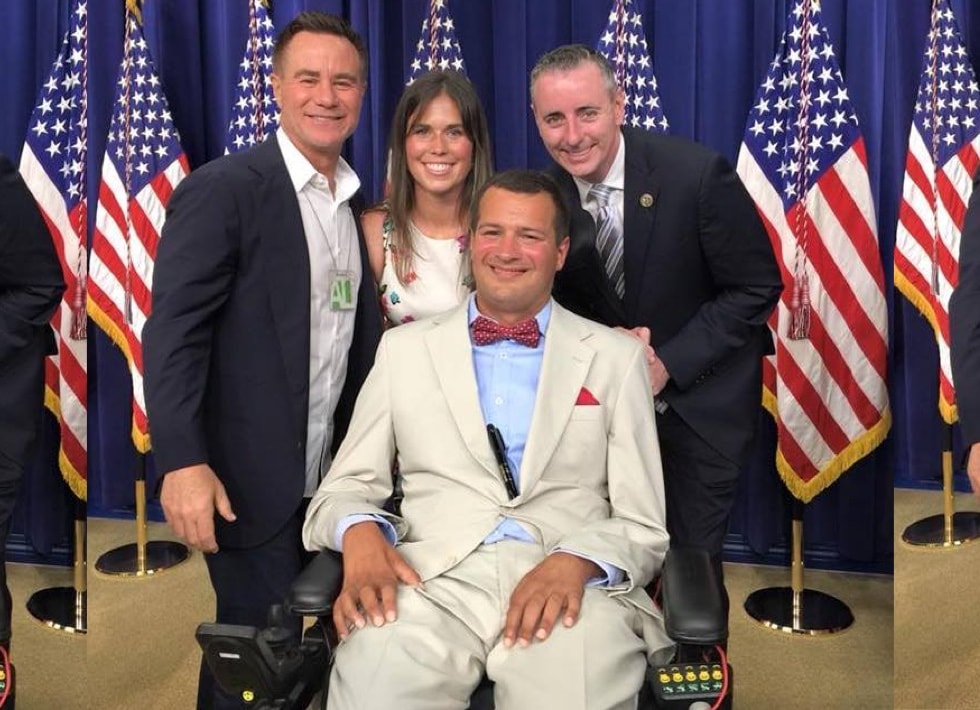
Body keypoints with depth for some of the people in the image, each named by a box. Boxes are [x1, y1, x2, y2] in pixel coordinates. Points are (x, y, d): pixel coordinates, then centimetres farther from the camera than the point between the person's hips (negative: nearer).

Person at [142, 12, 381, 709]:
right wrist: (183, 463, -24)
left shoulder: (357, 207, 11)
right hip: (249, 480, -6)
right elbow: (173, 332, -16)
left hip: (328, 477, 6)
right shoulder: (221, 189, -10)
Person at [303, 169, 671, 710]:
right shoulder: (403, 348, 15)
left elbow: (643, 525, 7)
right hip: (430, 579, 0)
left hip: (569, 584, 0)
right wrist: (360, 532, -10)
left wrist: (578, 561, -14)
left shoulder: (616, 356, 11)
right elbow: (347, 486, 13)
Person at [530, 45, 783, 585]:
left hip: (700, 393, -3)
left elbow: (757, 288, -13)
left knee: (690, 555, 5)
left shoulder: (697, 174, -21)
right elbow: (559, 298, 4)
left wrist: (670, 363, -20)